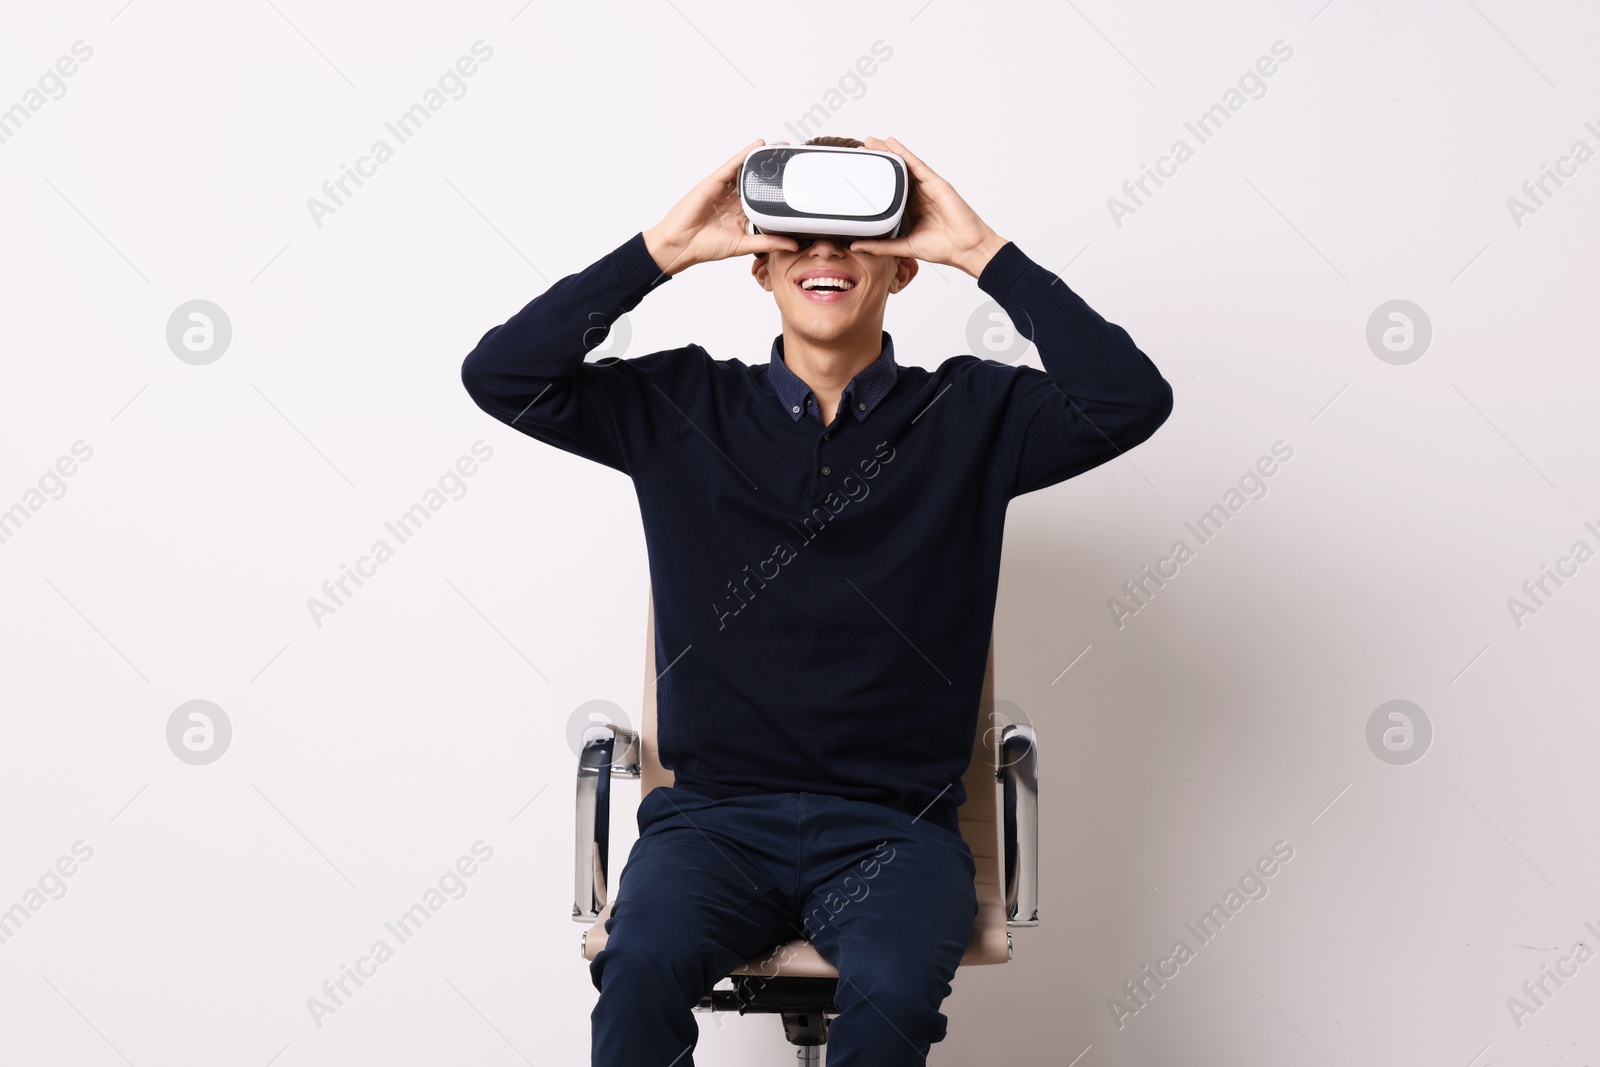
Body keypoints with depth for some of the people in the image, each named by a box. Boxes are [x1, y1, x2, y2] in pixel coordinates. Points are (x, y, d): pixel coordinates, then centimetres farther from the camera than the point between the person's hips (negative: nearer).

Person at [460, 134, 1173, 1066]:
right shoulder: (682, 407, 9)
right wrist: (663, 250, -5)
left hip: (893, 824, 0)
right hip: (716, 811, 1)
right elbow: (502, 376, -1)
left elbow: (1131, 400, -9)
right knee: (642, 967, -30)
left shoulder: (969, 414, 6)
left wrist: (985, 252, -8)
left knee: (893, 990, -31)